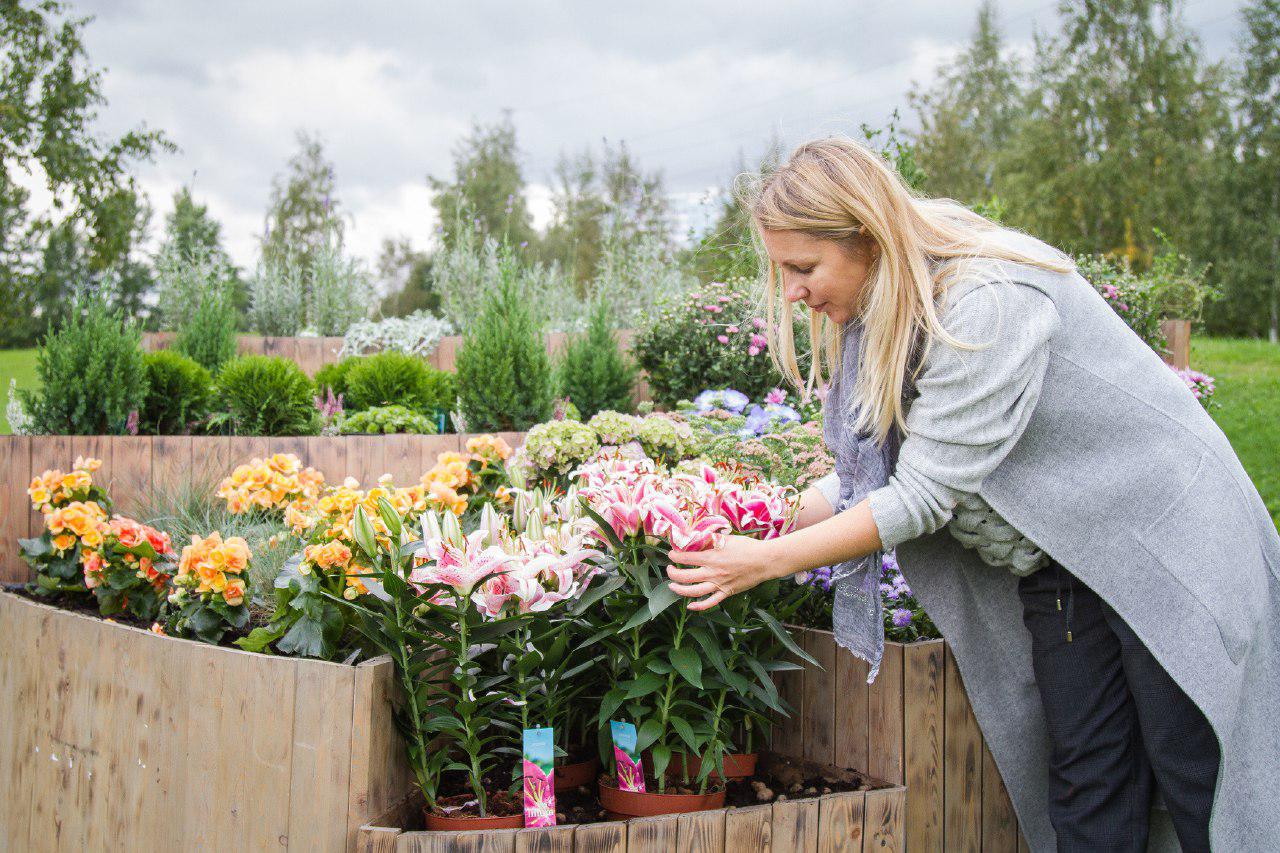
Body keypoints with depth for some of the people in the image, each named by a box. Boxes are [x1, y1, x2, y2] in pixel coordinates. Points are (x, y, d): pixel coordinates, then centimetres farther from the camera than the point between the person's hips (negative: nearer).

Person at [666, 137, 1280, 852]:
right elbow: (868, 475, 3)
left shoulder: (988, 302, -30)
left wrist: (767, 562, -24)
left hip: (1164, 543, -7)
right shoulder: (878, 313, -2)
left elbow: (925, 495, -28)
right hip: (1057, 569, 8)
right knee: (1086, 794, 5)